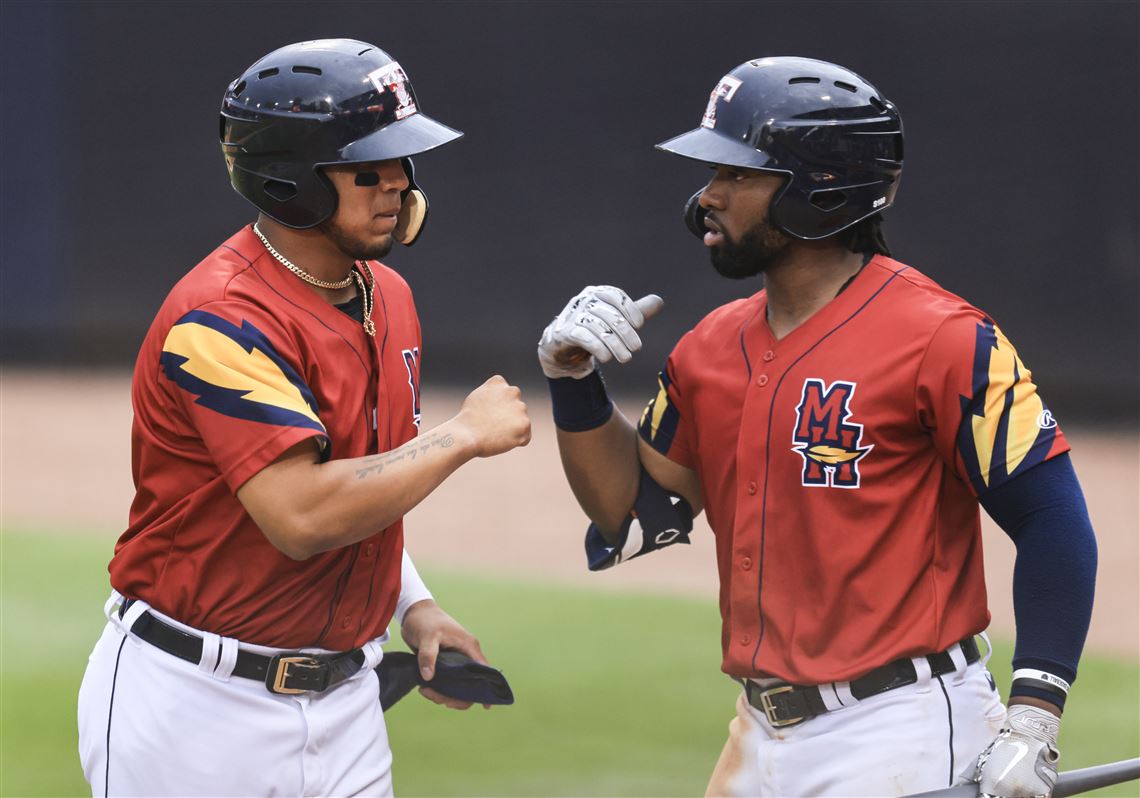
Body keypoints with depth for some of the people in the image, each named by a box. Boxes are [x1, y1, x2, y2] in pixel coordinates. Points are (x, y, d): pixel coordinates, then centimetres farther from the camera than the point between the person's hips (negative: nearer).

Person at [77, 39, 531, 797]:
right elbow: (302, 515, -30)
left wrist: (414, 606, 7)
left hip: (343, 700, 7)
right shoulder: (223, 319, -20)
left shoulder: (388, 298, 8)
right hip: (196, 703, -7)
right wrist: (462, 435, -20)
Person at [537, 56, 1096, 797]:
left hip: (902, 737, -7)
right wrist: (575, 383, 2)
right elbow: (634, 516, 16)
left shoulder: (941, 339, -12)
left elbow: (1056, 525, -14)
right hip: (765, 734, 7)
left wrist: (1030, 723, -19)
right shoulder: (712, 348, 10)